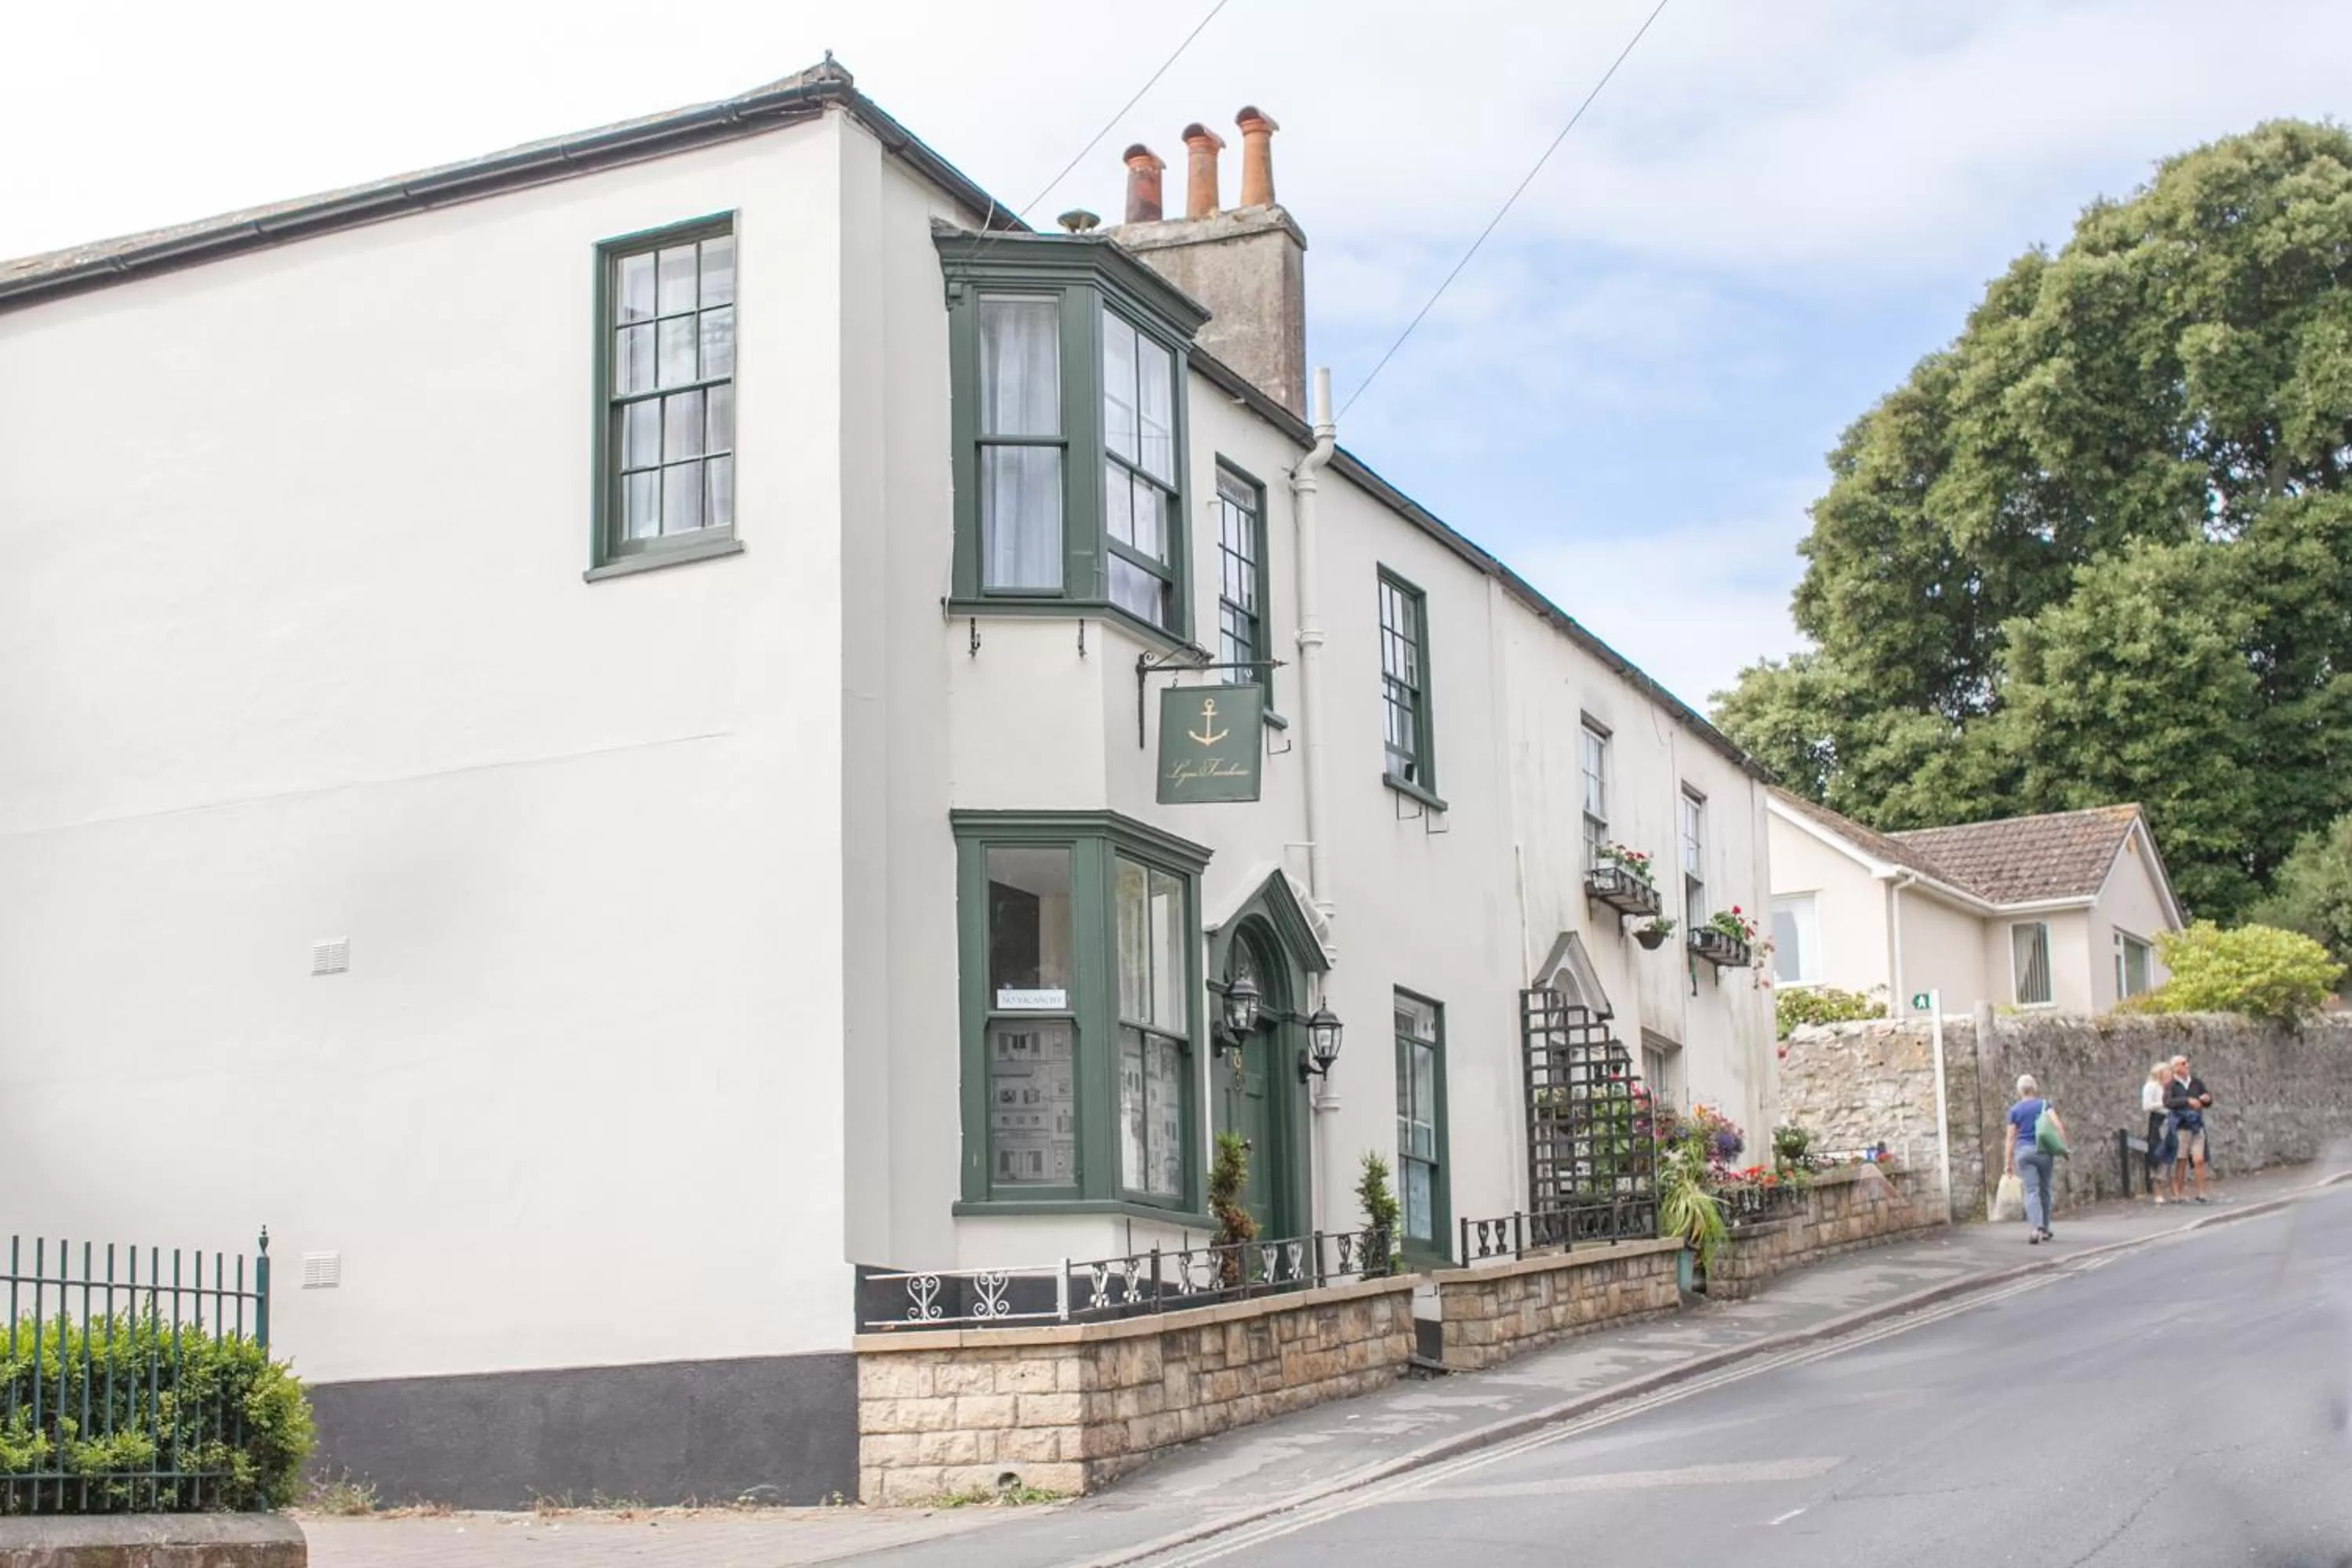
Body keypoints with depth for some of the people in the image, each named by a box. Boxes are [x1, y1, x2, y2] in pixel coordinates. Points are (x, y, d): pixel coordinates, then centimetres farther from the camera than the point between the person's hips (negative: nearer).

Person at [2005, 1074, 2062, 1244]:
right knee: (2044, 1190, 13)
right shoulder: (2044, 1104, 5)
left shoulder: (2014, 1110, 5)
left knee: (2031, 1190, -8)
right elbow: (2058, 1125, -8)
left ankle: (2035, 1228, -27)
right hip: (2043, 1149, 1)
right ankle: (2045, 1229, 20)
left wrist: (2009, 1162, 5)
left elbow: (2011, 1137, 3)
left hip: (2024, 1151, -1)